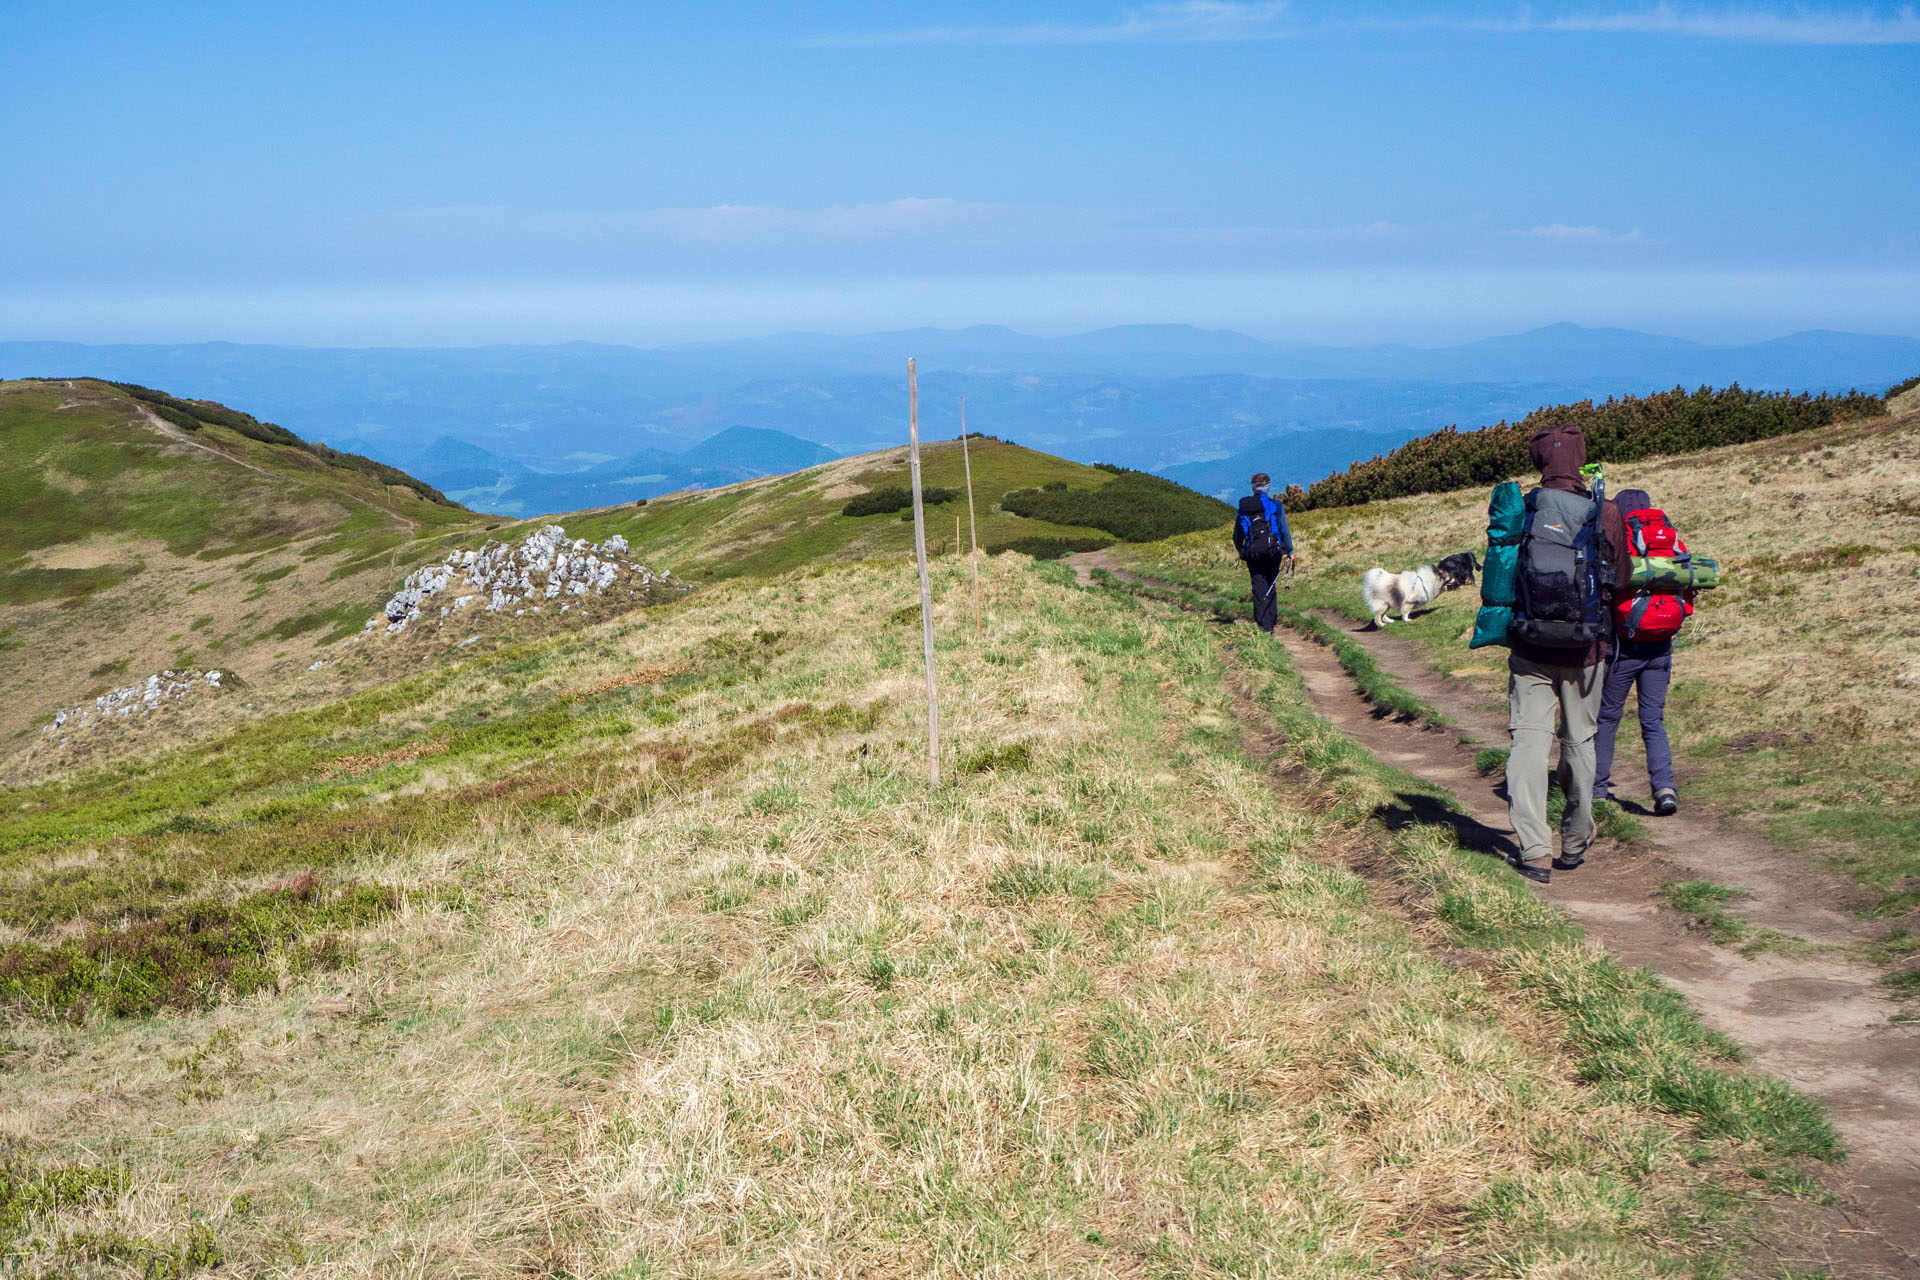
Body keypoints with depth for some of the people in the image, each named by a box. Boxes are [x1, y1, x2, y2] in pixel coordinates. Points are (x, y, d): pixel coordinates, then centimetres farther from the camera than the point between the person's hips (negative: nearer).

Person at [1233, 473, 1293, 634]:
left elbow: (1237, 534, 14)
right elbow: (1285, 530, -3)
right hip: (1272, 551, -1)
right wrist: (1290, 551, 5)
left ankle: (1263, 626, -4)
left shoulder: (1244, 507, 9)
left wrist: (1241, 551, 28)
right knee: (1271, 587, 12)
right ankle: (1271, 623, 13)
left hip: (1252, 552, 1)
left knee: (1259, 588, 3)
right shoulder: (1274, 505, 0)